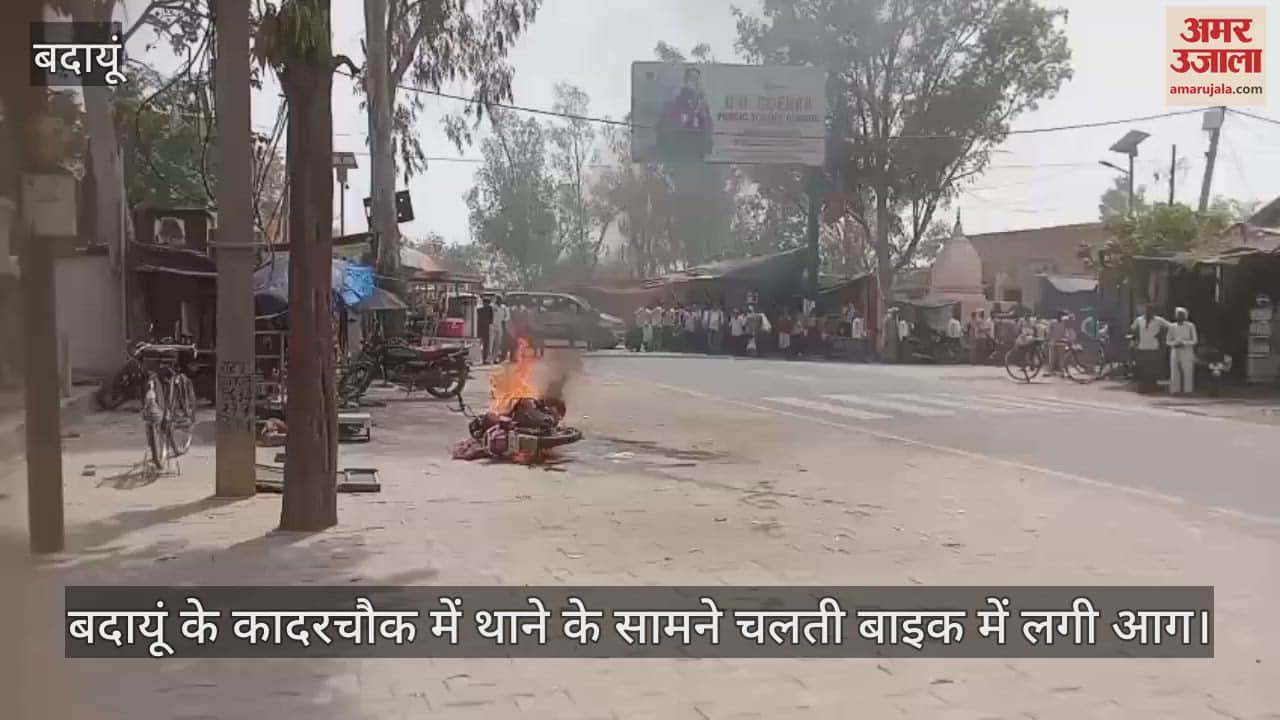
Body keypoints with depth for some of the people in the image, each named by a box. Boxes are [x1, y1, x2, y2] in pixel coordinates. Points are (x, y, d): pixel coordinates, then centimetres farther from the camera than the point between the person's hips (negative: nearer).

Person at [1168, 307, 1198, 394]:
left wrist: (1183, 343, -16)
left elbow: (1194, 340, -2)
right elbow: (1168, 341, 9)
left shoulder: (1190, 326, -1)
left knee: (1188, 371, -5)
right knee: (1174, 371, -1)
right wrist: (1175, 343, -11)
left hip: (1187, 352, -3)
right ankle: (1175, 390, 3)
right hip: (1175, 351, 3)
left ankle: (1187, 390, -2)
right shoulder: (1172, 327, 8)